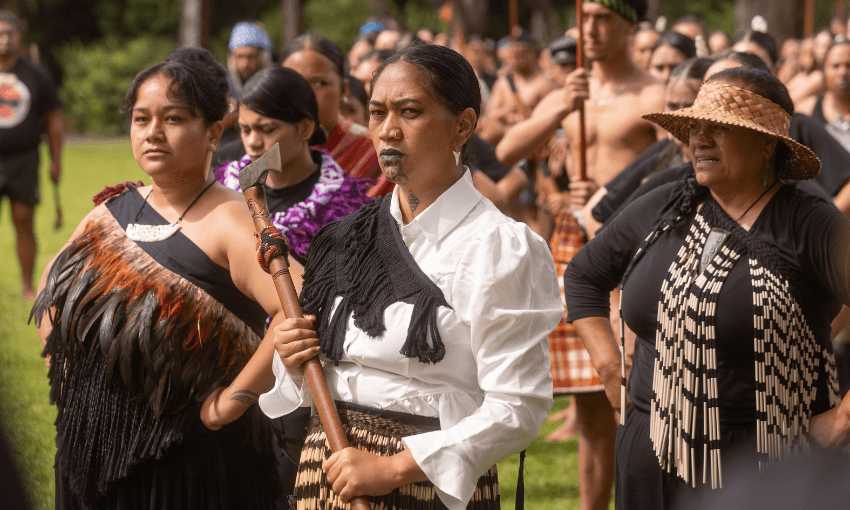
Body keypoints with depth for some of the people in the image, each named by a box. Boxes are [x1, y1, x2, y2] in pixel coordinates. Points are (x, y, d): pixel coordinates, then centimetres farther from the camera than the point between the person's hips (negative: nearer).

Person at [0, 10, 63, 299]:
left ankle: (28, 287, 9)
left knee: (23, 222, 1)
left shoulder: (36, 75, 3)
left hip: (23, 162, 0)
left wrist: (56, 162, 5)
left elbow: (54, 120, 9)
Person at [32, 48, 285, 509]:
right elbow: (51, 288, 26)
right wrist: (64, 369, 12)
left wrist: (231, 401, -23)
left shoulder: (228, 221, -13)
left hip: (192, 458, -6)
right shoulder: (113, 210, 8)